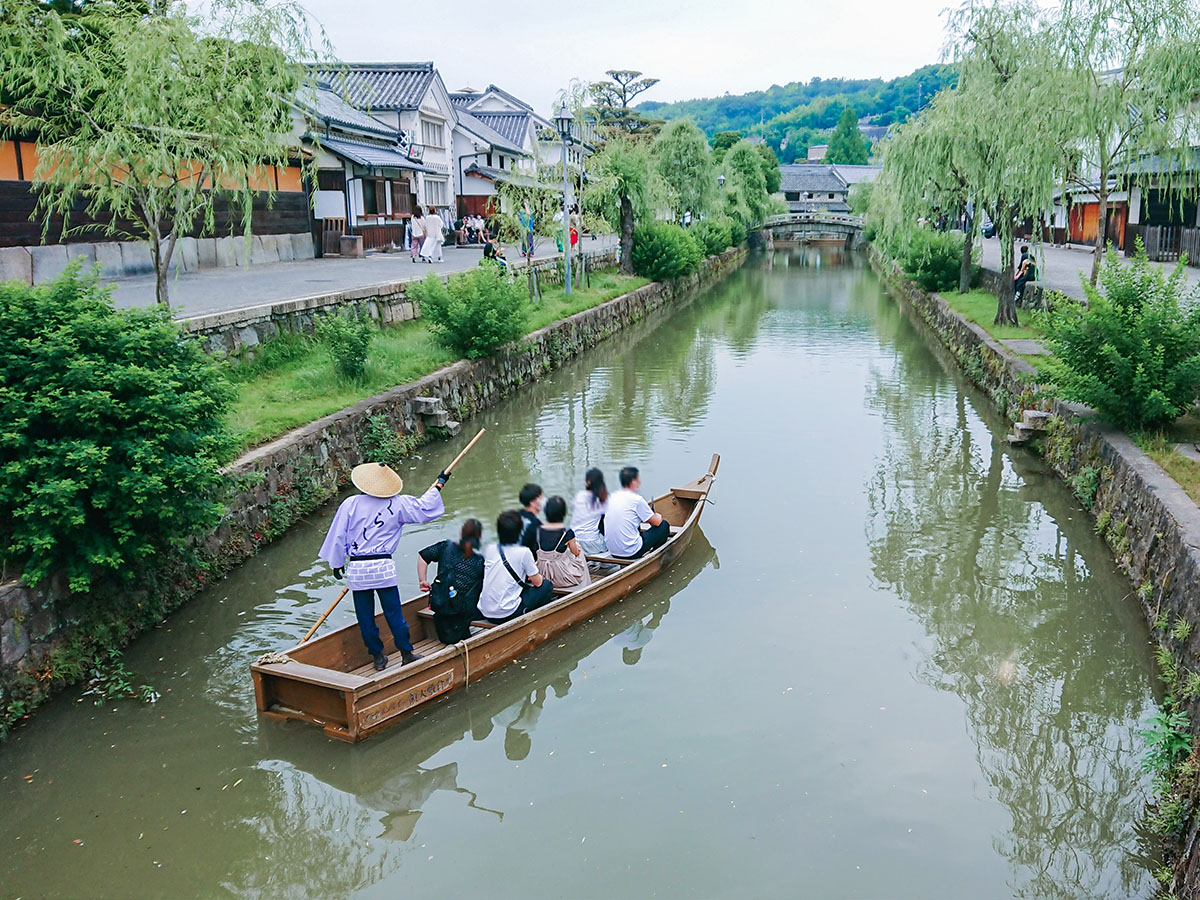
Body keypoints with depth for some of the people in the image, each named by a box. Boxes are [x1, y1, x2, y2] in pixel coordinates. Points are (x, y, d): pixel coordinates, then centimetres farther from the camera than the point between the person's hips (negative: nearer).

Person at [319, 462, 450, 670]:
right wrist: (439, 485, 22)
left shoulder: (350, 504, 0)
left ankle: (377, 656, 20)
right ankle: (406, 653, 15)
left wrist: (337, 563, 16)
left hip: (356, 569, 1)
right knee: (394, 612, 8)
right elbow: (423, 508, 8)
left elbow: (338, 535, 4)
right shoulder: (397, 504, -1)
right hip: (384, 567, -1)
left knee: (365, 615, 11)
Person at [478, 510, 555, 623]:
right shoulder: (523, 552, -11)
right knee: (547, 586, 10)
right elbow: (538, 582, -1)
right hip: (506, 613, -6)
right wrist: (539, 575, 23)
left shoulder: (490, 549, 4)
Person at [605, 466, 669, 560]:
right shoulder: (637, 499, -14)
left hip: (612, 551, 8)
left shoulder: (611, 497, 6)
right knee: (664, 525, 8)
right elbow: (657, 522, -3)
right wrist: (658, 517, 22)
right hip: (631, 553, -7)